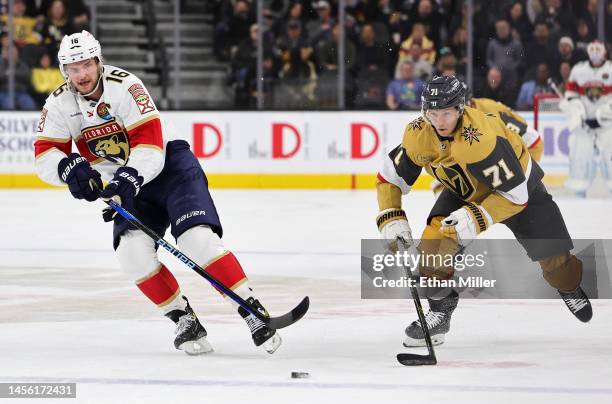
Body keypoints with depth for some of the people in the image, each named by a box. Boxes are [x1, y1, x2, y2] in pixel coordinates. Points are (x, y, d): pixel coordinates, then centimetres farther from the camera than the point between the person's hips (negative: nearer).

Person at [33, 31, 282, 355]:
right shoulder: (59, 104, -6)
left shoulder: (125, 86, -21)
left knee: (197, 238, -24)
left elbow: (150, 145, -26)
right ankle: (183, 318, -6)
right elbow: (45, 156, -8)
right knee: (132, 250, -21)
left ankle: (253, 310, -20)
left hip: (168, 162, -4)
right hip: (126, 181, 5)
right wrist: (68, 167, -30)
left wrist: (127, 181, -39)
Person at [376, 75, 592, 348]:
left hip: (520, 184, -4)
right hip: (464, 189, 4)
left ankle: (570, 287, 37)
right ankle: (439, 313, -6)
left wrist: (476, 218, -45)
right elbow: (389, 178, -10)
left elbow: (516, 195, -37)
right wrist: (390, 220, -22)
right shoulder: (418, 135, -24)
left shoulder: (481, 138, -41)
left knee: (552, 254, 1)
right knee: (435, 241, -21)